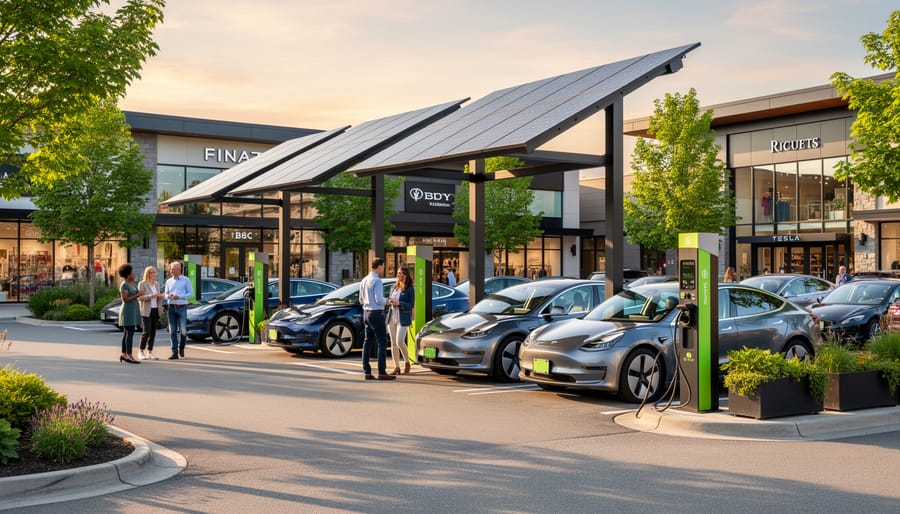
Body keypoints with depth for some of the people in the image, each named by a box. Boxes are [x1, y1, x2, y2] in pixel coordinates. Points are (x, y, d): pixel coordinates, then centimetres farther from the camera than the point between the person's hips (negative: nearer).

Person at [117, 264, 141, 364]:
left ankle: (124, 355, 13)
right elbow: (125, 299, -19)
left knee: (127, 333, 10)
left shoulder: (131, 284, 13)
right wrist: (137, 295, -16)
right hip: (128, 311, -9)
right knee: (130, 333, -11)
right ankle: (129, 356, -11)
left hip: (132, 311, 9)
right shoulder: (124, 285, -14)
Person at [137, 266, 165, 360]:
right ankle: (141, 352, 0)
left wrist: (161, 297, -6)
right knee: (147, 332, -11)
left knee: (153, 332, 4)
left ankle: (150, 352, 9)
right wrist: (151, 296, -23)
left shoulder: (157, 284, 12)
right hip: (146, 311, -6)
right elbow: (139, 298, -13)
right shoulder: (142, 284, -5)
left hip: (156, 310, 6)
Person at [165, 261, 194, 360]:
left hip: (182, 307, -3)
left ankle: (181, 348, 17)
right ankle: (174, 352, 1)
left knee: (183, 330, -8)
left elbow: (191, 293, -2)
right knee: (173, 331, -1)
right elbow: (166, 294, 17)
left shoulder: (186, 280, 3)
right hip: (171, 307, 3)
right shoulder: (169, 281, 14)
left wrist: (180, 296, -14)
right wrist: (169, 296, -7)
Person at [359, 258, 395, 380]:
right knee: (382, 342, -5)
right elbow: (379, 300, -21)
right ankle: (382, 372, -8)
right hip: (376, 314, -9)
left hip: (366, 313, 9)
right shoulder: (377, 281, -15)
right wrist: (387, 301, -3)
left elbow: (361, 300, 17)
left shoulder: (364, 281, 12)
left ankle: (367, 372, 8)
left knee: (368, 342, 9)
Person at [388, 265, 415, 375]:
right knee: (393, 343, 3)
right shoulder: (394, 287, 13)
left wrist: (399, 303, -21)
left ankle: (407, 362, 8)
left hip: (403, 318, -6)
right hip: (392, 317, 6)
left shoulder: (410, 289, -5)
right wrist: (389, 302, -4)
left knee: (400, 342, -14)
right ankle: (396, 367, 8)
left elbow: (411, 305, -8)